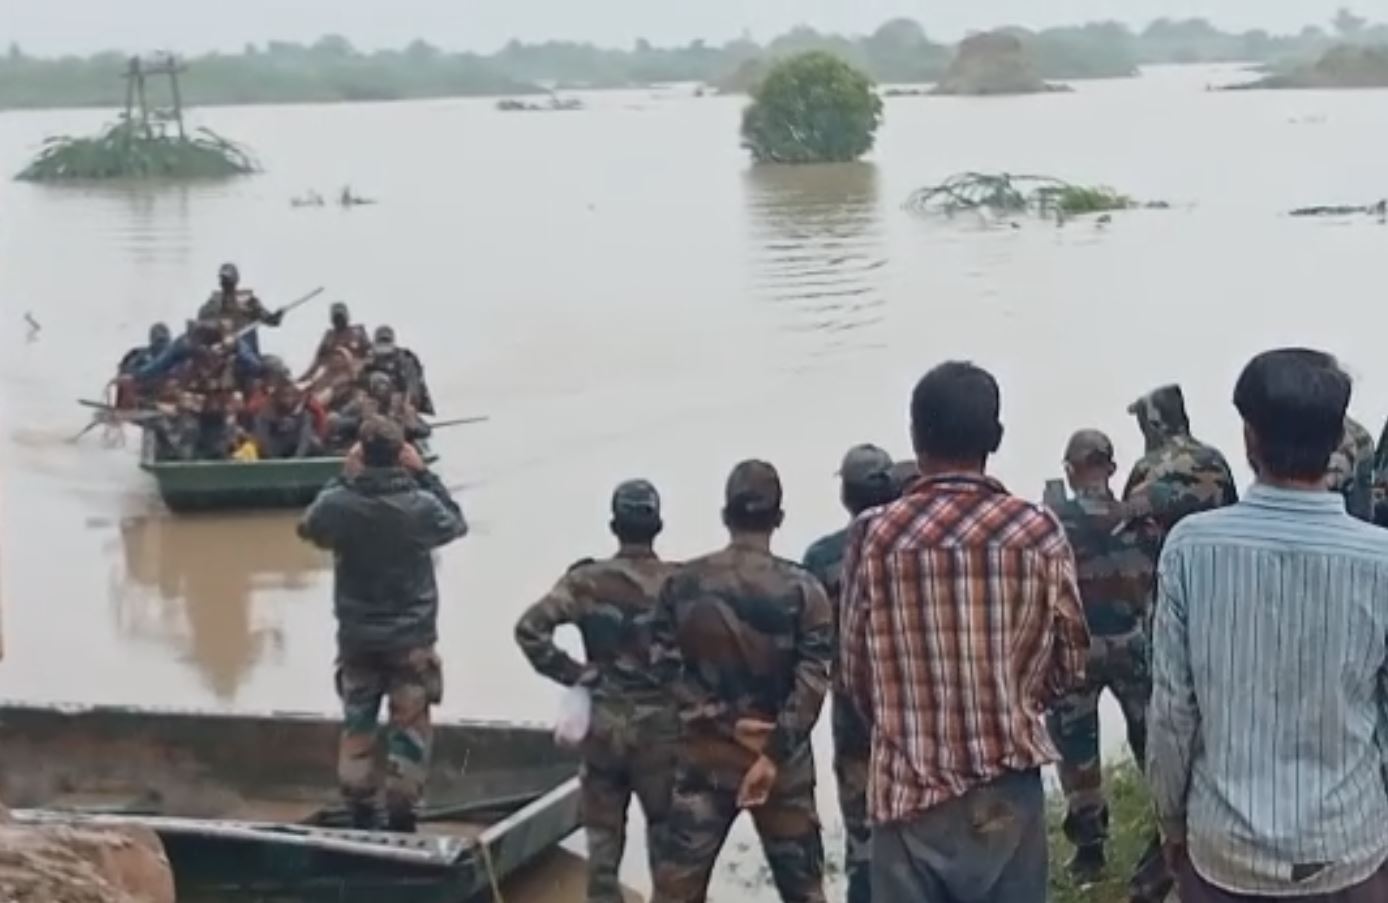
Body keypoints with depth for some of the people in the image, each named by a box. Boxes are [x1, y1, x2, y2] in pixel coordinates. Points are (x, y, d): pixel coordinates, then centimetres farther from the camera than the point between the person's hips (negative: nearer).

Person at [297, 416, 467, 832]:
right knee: (409, 727, 8)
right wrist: (424, 474, 1)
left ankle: (360, 812, 22)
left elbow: (309, 527, 7)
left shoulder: (338, 503, -15)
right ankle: (401, 814, 10)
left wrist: (342, 477, 3)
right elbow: (456, 524, 4)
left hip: (356, 637, 2)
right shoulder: (421, 505, -18)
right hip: (411, 637, -2)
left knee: (357, 725, 16)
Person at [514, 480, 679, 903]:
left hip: (603, 725, 1)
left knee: (603, 836, 13)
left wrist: (574, 674, -6)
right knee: (667, 837, 12)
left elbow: (529, 628, -14)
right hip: (661, 728, -1)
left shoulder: (587, 581, -6)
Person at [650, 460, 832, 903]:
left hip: (705, 756, 1)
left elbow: (669, 666, -5)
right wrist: (774, 753, -14)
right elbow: (811, 681, -14)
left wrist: (725, 720, -7)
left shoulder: (684, 583, -1)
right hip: (782, 764, -1)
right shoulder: (802, 590, -7)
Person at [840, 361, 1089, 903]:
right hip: (1006, 787, 1)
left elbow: (855, 672, 1)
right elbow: (1070, 664, 2)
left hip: (906, 787, 0)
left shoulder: (874, 535, -7)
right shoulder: (1038, 531, -6)